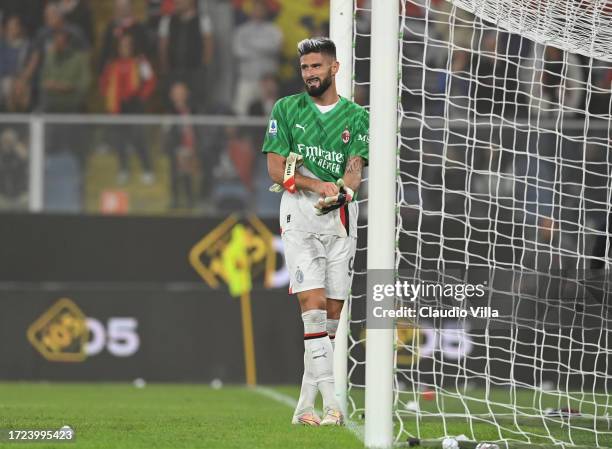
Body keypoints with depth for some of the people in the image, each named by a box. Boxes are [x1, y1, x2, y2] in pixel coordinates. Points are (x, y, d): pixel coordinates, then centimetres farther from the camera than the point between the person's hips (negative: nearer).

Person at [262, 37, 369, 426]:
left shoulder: (356, 117, 8)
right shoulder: (286, 110, 5)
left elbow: (355, 168, -4)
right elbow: (277, 170, -1)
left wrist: (342, 190, -27)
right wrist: (320, 185, -15)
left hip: (341, 218, 2)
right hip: (299, 214, -2)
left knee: (333, 311, 2)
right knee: (313, 303, -15)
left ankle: (305, 405, 10)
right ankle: (331, 403, -20)